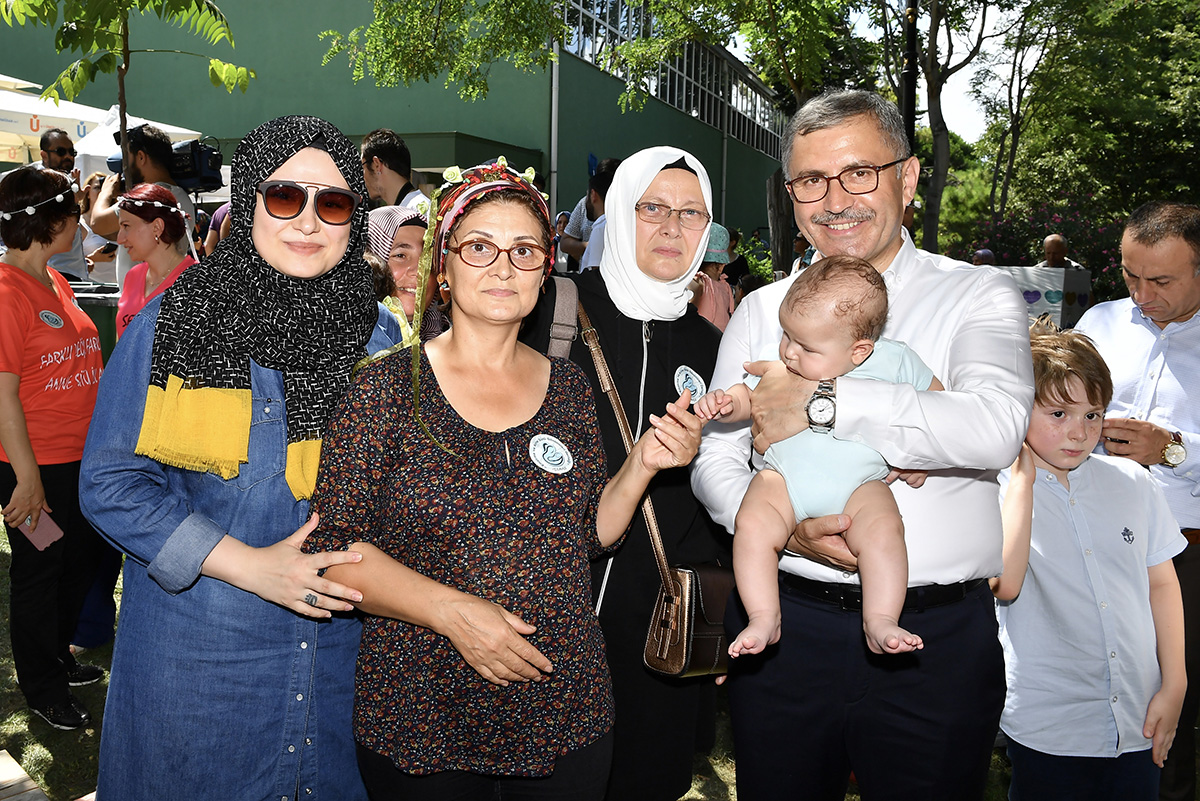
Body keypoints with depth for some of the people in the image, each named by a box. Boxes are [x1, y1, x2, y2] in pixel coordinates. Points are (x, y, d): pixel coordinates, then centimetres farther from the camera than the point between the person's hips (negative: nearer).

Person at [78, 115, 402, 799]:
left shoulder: (378, 337, 0)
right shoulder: (169, 326, -8)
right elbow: (111, 481, -9)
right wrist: (249, 565, -18)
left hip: (340, 643, 3)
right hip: (197, 648, -2)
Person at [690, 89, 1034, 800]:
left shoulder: (979, 295, -1)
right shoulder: (762, 313, 7)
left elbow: (995, 427, -20)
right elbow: (714, 460, 3)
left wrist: (818, 402, -19)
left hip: (937, 636, -2)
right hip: (785, 627, 2)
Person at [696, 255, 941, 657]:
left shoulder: (894, 362, -4)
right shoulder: (778, 362, 0)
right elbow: (748, 395, 11)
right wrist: (724, 402, -12)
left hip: (861, 485, -1)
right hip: (784, 480, 1)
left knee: (883, 532, -28)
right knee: (752, 525, -24)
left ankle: (880, 623, -18)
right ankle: (764, 619, -14)